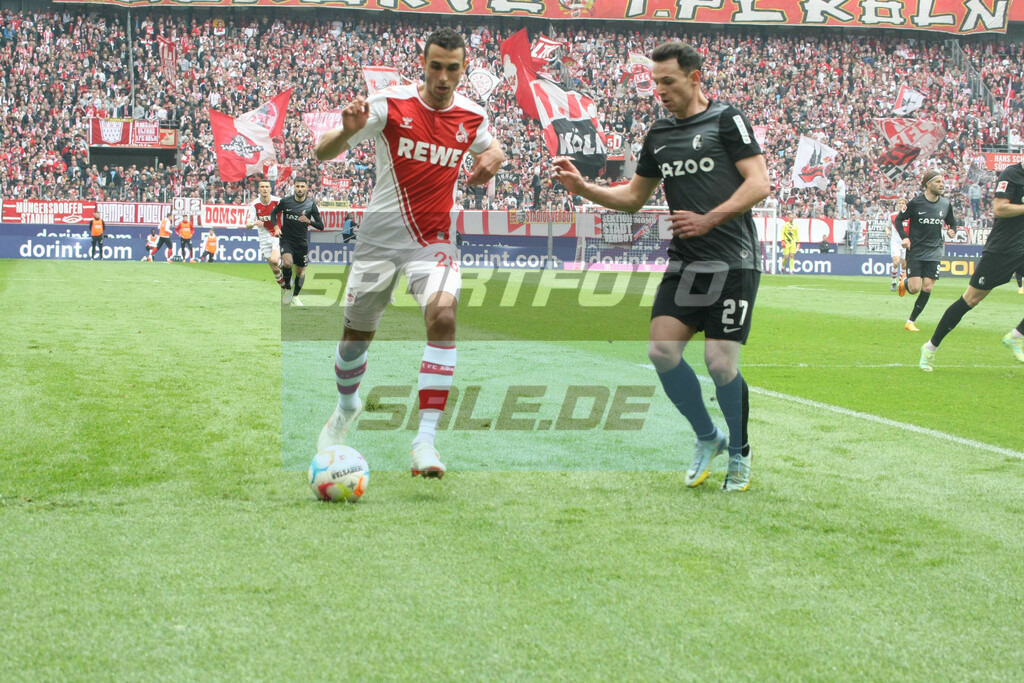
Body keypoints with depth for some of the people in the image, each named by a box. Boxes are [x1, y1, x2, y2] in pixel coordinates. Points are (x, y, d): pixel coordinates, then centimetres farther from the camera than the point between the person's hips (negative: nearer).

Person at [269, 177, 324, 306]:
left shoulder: (311, 204, -6)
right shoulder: (285, 201, -7)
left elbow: (321, 226, -5)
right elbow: (273, 213, 12)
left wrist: (309, 221, -24)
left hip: (302, 242, 2)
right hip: (286, 239, -2)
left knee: (301, 271, 9)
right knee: (287, 263, -27)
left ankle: (295, 296, 32)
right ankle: (287, 288, -2)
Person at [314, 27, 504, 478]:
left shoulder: (472, 117, -1)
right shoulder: (390, 104, -9)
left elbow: (491, 147, 24)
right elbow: (322, 154, -9)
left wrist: (492, 158, -1)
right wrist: (347, 132, -32)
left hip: (433, 241, 0)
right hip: (379, 236, 0)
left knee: (443, 315, -26)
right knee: (356, 334, 8)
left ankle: (425, 439, -25)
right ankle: (347, 407, 43)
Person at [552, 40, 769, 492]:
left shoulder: (725, 120, -4)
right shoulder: (659, 135, 15)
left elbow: (759, 183, -11)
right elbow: (634, 196, 24)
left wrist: (709, 219, -20)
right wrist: (582, 187, 10)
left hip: (733, 262, -6)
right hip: (684, 263, 6)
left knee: (720, 361, -10)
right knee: (661, 349, -9)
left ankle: (739, 454, 14)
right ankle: (706, 437, 13)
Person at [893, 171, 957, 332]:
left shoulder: (946, 204, 3)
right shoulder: (916, 203, -9)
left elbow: (952, 223, 19)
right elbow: (898, 220, -1)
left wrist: (952, 231, -4)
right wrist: (904, 237, -15)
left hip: (934, 252, 3)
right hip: (915, 251, -3)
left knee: (927, 288, -7)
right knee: (915, 288, -9)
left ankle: (911, 321, 7)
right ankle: (904, 282, 30)